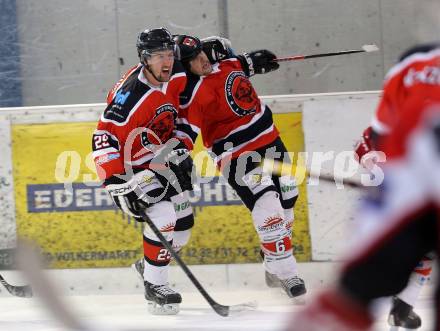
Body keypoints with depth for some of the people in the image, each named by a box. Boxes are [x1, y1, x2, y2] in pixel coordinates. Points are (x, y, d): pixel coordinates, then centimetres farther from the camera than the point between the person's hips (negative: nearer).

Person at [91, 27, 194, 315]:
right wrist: (117, 183, -38)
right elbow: (105, 139, -32)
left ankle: (149, 265, 34)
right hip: (133, 165, -8)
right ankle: (154, 286, -9)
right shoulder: (131, 96, -30)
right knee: (163, 218, -22)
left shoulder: (177, 76, -10)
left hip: (160, 157, 8)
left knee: (183, 223, 11)